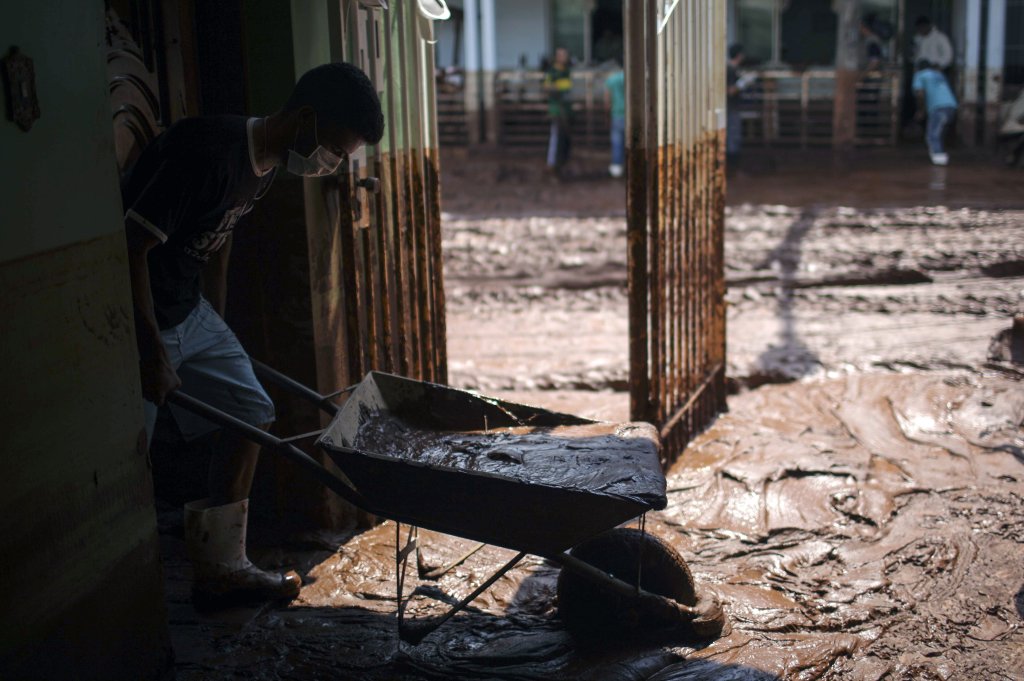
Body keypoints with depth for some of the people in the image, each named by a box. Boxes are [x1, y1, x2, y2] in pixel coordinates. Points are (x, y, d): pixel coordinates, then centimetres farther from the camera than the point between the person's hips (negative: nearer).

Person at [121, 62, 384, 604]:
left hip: (188, 310, 9)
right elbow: (131, 246, -26)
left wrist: (217, 328, 23)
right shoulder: (208, 153, -28)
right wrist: (154, 352, -22)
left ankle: (220, 567, 19)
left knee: (249, 413, 9)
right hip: (135, 319, -9)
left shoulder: (264, 164, 1)